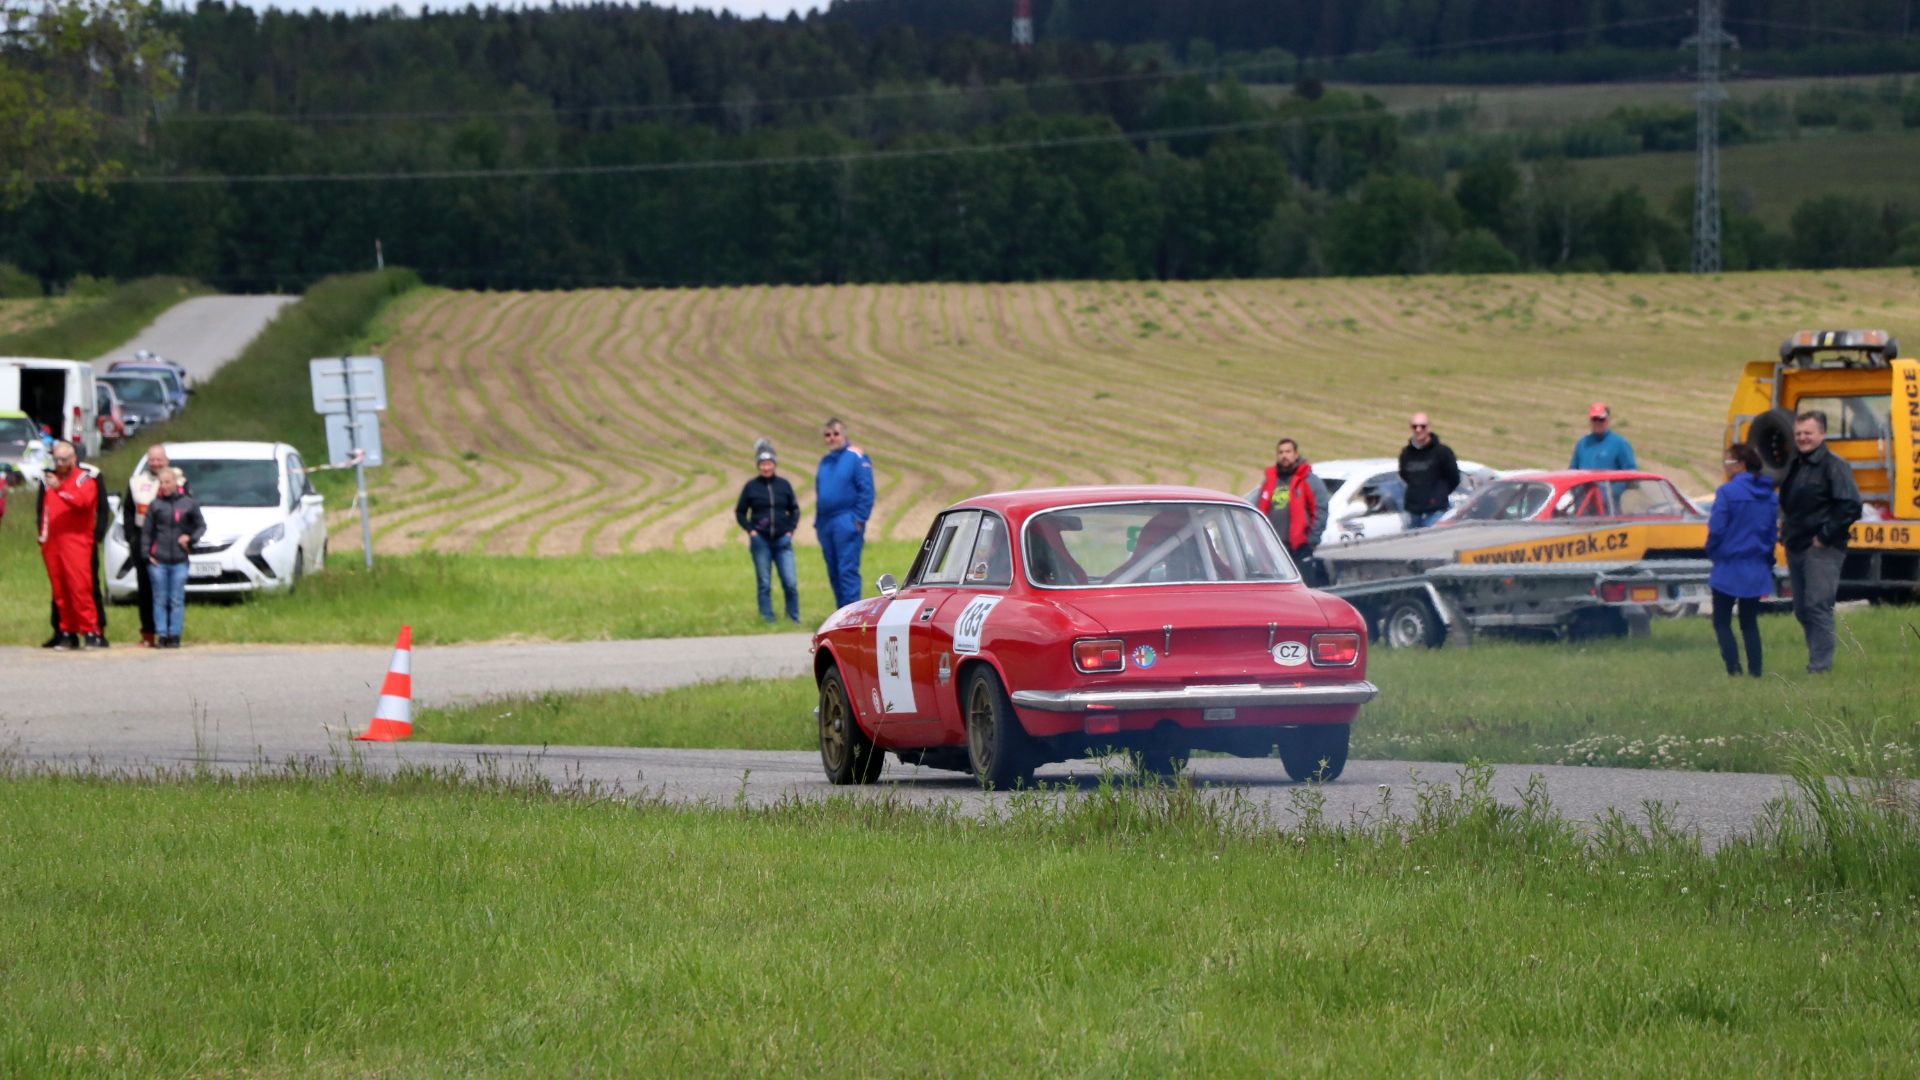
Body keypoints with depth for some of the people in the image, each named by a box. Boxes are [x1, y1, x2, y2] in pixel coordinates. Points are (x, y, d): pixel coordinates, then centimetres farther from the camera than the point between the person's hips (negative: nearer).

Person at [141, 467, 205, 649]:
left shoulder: (188, 503, 4)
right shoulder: (156, 504, 5)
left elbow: (201, 526, 12)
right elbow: (146, 531, 6)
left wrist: (191, 538, -6)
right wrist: (146, 554, -2)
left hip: (180, 560, -1)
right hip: (158, 560, 1)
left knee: (177, 600, 0)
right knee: (160, 600, 2)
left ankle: (174, 635, 5)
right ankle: (162, 635, 5)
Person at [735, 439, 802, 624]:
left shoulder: (783, 485, 5)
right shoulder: (751, 487, 1)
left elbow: (794, 509, 14)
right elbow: (740, 512, 8)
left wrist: (790, 530, 2)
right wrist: (750, 530, -4)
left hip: (782, 540, 1)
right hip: (760, 541, -1)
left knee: (790, 583, -6)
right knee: (764, 584, 2)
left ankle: (794, 619, 6)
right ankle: (767, 620, 7)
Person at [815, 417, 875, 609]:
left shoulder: (856, 457, -4)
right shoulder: (825, 462, 17)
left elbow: (866, 492, -9)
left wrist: (859, 519, -15)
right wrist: (817, 523, 15)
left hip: (846, 523, -7)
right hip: (826, 525, 7)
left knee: (848, 571, -12)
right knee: (834, 572, 9)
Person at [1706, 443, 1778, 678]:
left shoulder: (1728, 492, -15)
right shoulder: (1770, 495, 5)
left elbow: (1717, 529, -15)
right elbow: (1773, 532, 11)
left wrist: (1712, 551, 4)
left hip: (1729, 568, -6)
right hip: (1757, 570, 6)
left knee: (1722, 622, 3)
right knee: (1750, 623, 14)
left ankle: (1733, 669, -10)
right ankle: (1755, 671, 9)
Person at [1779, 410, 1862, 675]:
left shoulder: (1834, 466, -9)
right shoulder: (1794, 466, 16)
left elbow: (1851, 506, -17)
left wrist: (1825, 536, -16)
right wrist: (1787, 532, 14)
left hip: (1822, 551, -9)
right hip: (1796, 550, 9)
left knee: (1817, 606, -13)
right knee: (1802, 610, 10)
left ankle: (1820, 668, -12)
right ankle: (1819, 660, 19)